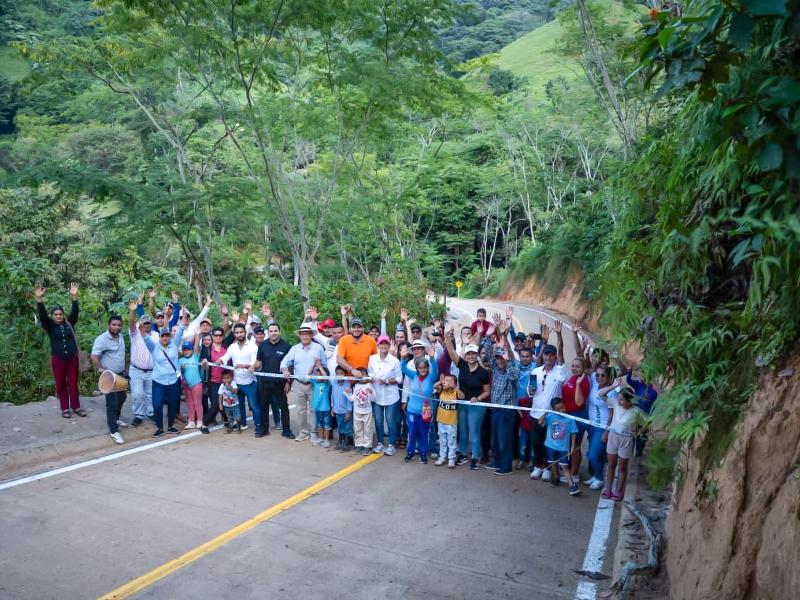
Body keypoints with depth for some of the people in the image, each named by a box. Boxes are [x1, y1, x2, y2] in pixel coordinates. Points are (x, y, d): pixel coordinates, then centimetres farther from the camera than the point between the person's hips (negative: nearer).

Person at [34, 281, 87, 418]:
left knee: (73, 383, 8)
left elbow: (75, 311, -9)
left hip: (73, 358, 1)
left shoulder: (69, 323, 4)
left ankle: (76, 407, 18)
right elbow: (42, 314, -15)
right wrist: (39, 299, -32)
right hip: (57, 359, -1)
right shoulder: (49, 325, 0)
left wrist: (74, 297, -24)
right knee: (60, 384, 8)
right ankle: (65, 408, 18)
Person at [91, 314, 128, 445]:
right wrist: (100, 369, -22)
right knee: (112, 402, -5)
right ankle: (114, 431, 1)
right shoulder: (102, 339, -19)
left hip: (121, 374, 8)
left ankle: (115, 418, 44)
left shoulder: (121, 337, 6)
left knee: (122, 397, 21)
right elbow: (94, 356, -28)